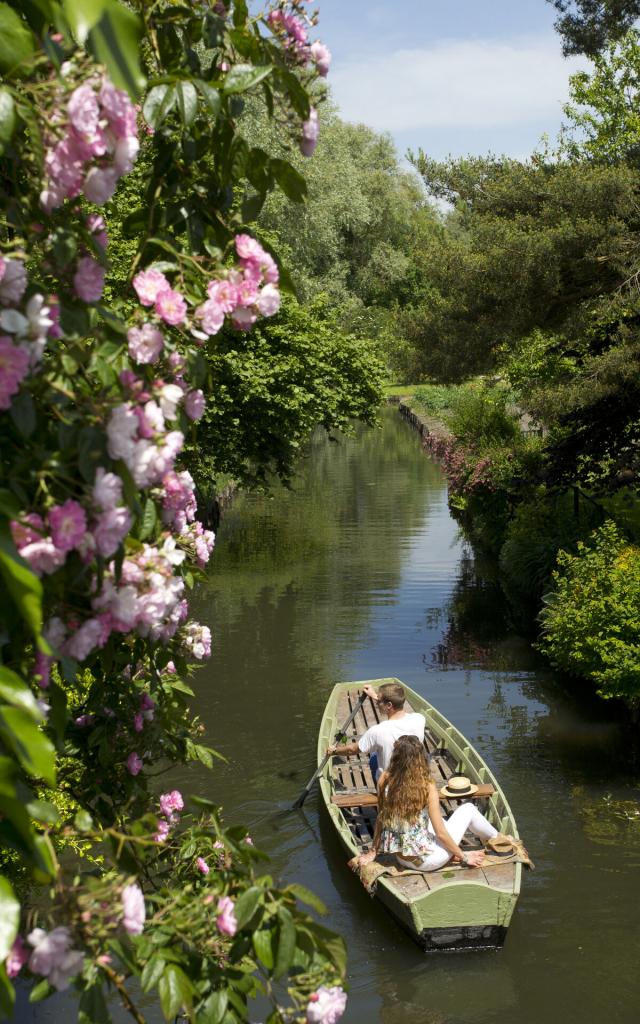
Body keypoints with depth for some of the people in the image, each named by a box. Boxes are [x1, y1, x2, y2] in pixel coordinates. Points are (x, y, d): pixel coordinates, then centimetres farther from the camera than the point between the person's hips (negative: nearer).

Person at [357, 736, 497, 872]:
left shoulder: (385, 782, -12)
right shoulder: (427, 787, -22)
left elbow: (380, 819, -1)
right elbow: (440, 833, -16)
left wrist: (373, 852, 12)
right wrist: (464, 857, -2)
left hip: (401, 859, 5)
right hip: (426, 861, -4)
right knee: (468, 809, 14)